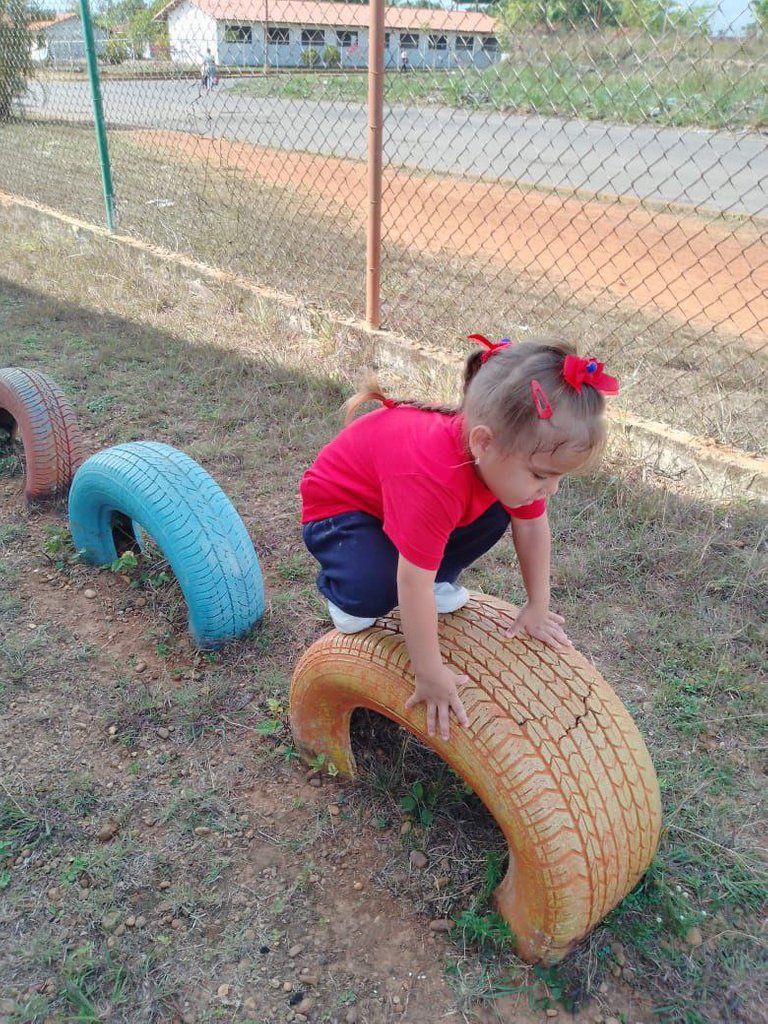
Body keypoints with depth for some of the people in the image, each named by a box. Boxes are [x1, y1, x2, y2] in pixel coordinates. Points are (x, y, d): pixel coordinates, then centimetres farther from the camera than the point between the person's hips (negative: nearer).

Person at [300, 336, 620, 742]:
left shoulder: (512, 456, -20)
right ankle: (345, 591, 3)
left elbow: (532, 526, -4)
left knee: (494, 517, -11)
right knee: (375, 590, -31)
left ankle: (438, 581, 11)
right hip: (338, 505, -6)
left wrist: (537, 607, 1)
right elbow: (413, 584, -39)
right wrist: (430, 674, -29)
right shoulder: (436, 480, -44)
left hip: (395, 489, 7)